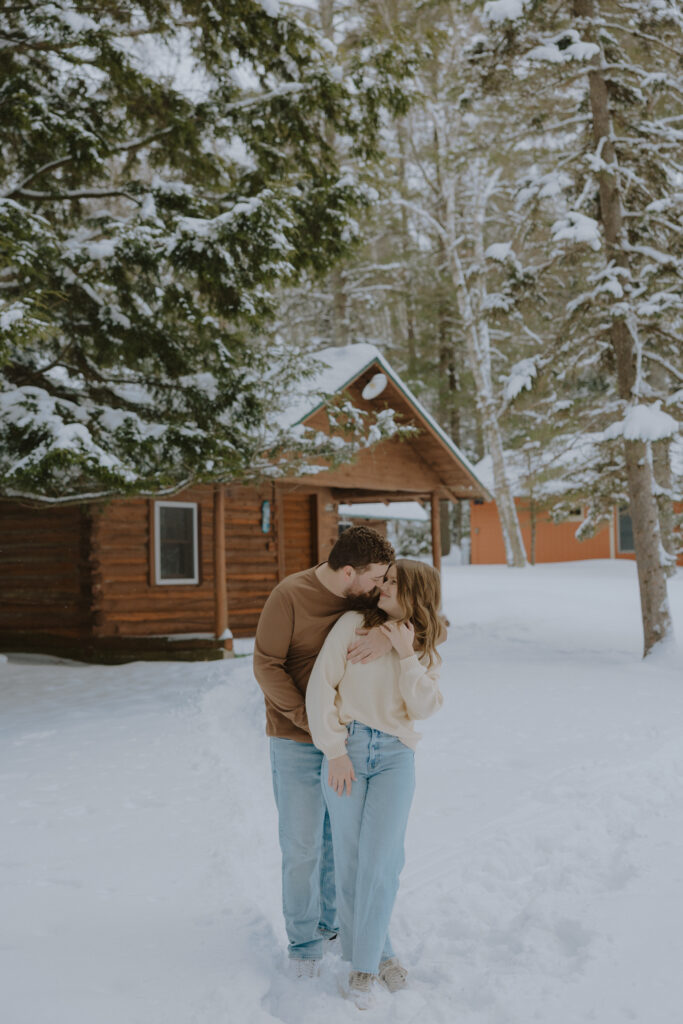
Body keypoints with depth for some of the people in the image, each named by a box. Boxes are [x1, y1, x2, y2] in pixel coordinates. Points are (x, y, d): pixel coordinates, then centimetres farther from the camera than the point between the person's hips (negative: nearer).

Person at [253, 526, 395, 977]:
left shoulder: (369, 598, -4)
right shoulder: (290, 595, -18)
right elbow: (267, 665, -16)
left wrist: (390, 635, -33)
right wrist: (313, 720, -19)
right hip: (297, 741, -4)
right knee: (303, 844, 3)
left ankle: (334, 920, 36)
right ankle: (304, 939, 23)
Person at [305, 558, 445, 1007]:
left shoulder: (425, 649, 9)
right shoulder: (354, 624, -1)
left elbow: (423, 707, -3)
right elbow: (321, 685, -5)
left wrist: (407, 655, -12)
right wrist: (334, 750, -9)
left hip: (395, 756, 1)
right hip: (346, 751, -1)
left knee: (379, 861, -6)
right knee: (350, 860, 5)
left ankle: (365, 964, 10)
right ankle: (381, 952, 24)